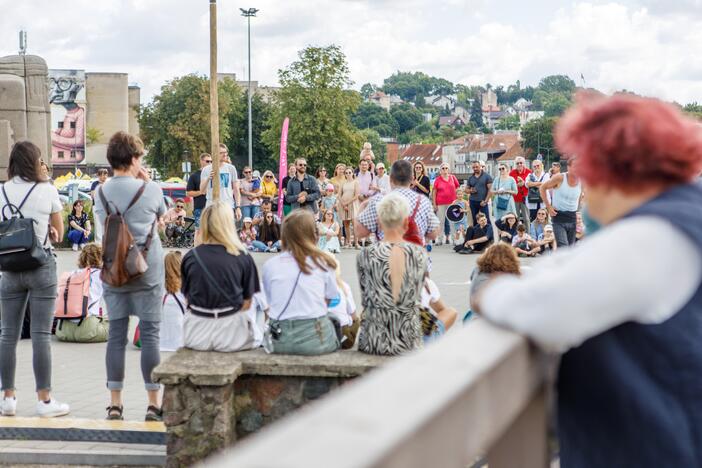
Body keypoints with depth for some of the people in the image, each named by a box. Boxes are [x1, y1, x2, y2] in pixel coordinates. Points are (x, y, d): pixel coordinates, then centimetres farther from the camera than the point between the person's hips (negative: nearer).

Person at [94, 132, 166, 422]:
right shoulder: (151, 190, -8)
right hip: (147, 271, -3)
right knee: (150, 335, 1)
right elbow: (162, 215, 11)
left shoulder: (101, 193, 1)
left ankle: (115, 404, 11)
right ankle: (154, 404, 4)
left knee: (116, 335, 7)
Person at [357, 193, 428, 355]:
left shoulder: (366, 255, -9)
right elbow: (417, 297, 6)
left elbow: (365, 300, 2)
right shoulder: (420, 254, -7)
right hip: (409, 343, 1)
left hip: (372, 343, 0)